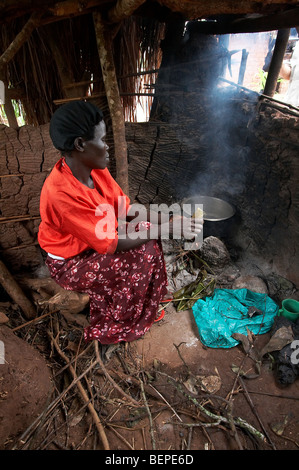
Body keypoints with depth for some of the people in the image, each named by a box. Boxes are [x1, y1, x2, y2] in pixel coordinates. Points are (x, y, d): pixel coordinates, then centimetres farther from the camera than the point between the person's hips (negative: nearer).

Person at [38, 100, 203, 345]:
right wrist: (168, 229, -29)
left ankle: (148, 303, 15)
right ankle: (109, 329, 4)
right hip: (70, 264, -7)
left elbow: (126, 209, -4)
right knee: (142, 254, -19)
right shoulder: (62, 194, -34)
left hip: (97, 239, 8)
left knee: (148, 232, -4)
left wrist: (166, 220, -17)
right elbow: (111, 243, -31)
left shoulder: (96, 169, -9)